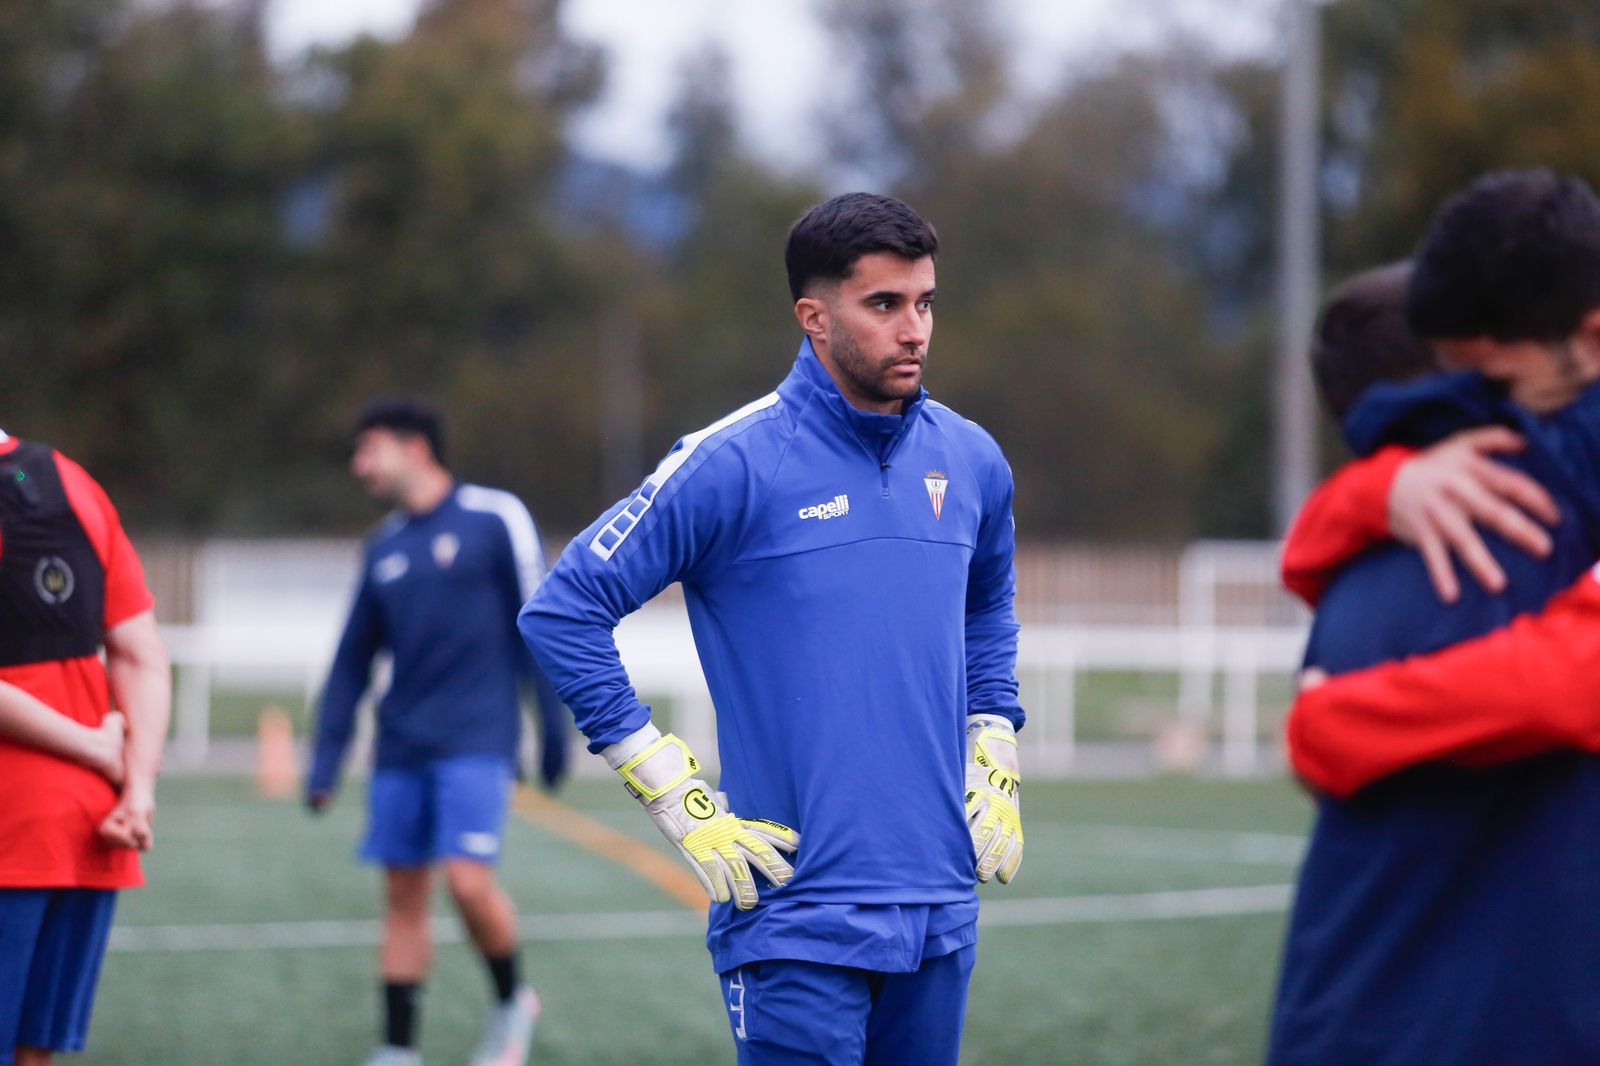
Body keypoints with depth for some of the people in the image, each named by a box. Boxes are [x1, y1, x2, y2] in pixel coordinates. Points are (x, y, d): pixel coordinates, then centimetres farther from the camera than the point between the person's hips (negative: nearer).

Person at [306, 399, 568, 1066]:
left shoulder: (495, 520, -3)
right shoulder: (384, 547, 13)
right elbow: (352, 661, 15)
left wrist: (554, 729, -2)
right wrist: (325, 762, 10)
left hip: (477, 742, -5)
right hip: (401, 751, 6)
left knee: (467, 880, -16)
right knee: (402, 894, 5)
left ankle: (511, 1003, 9)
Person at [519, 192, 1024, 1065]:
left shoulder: (970, 461, 9)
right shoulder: (733, 465, -9)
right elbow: (560, 613, -8)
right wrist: (678, 801, -10)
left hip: (940, 912, 6)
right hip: (799, 917, -6)